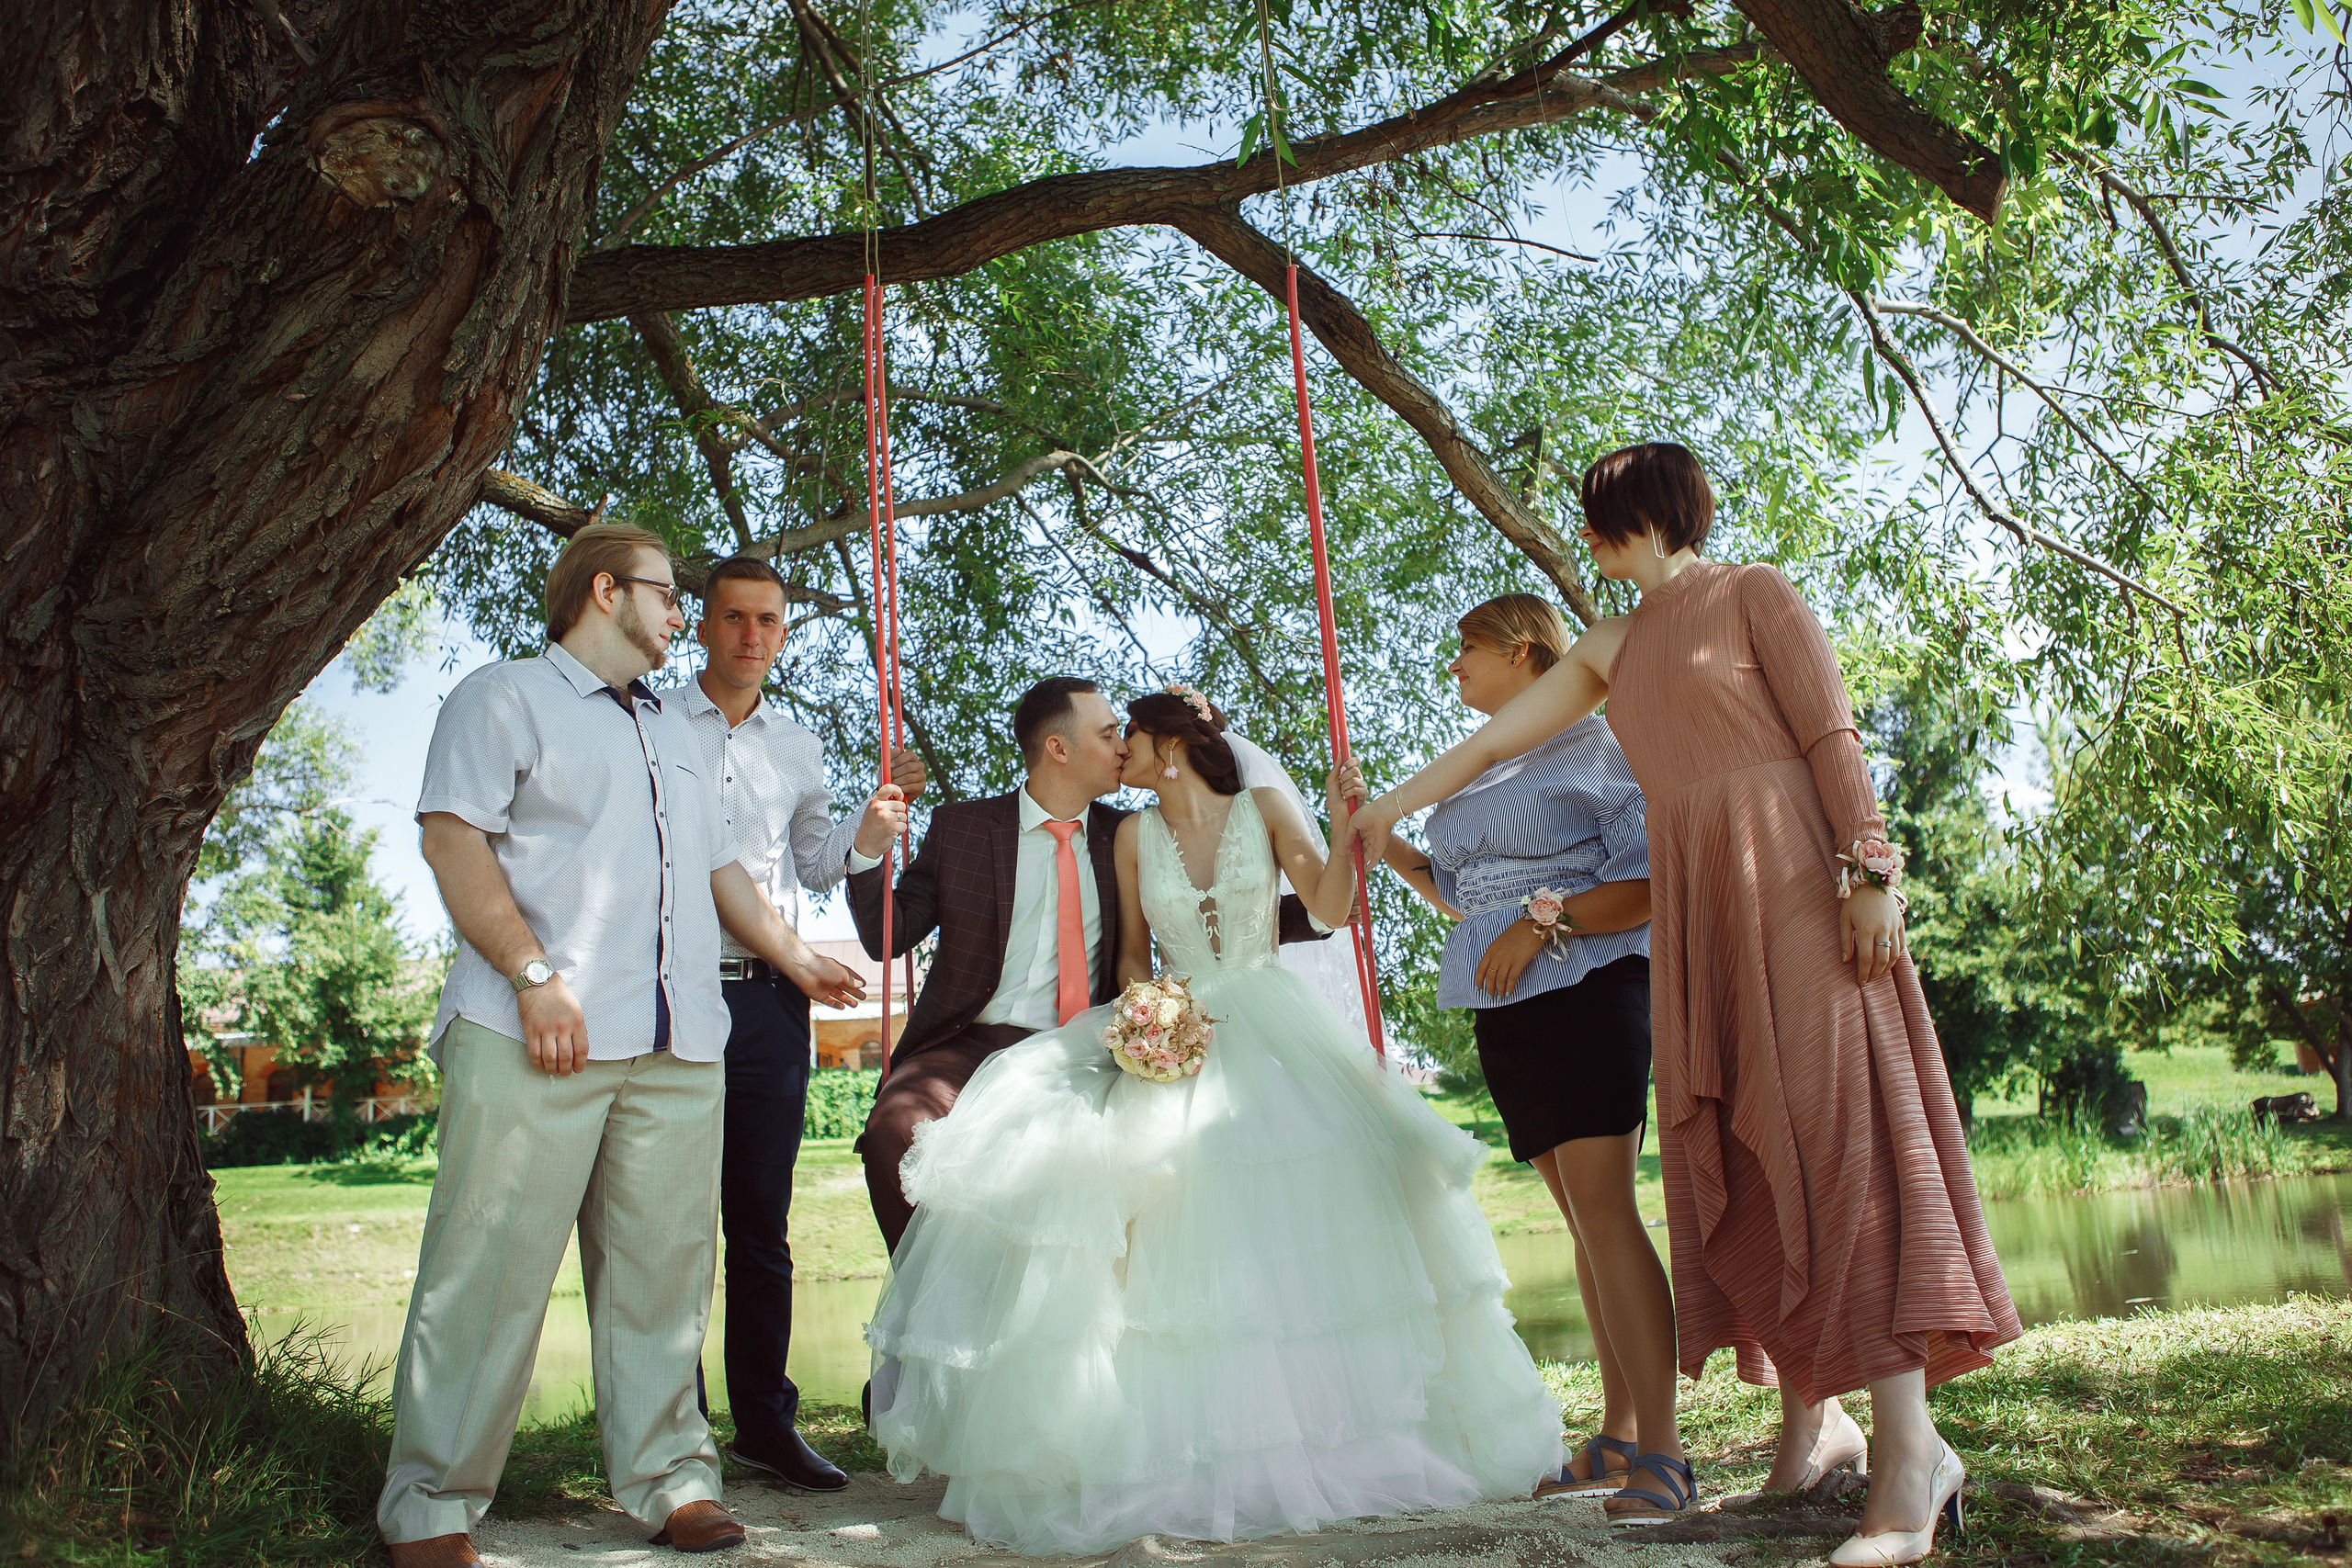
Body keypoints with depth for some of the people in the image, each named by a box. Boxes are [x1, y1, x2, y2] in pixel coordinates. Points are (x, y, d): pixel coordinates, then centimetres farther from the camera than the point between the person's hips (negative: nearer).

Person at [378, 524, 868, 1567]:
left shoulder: (671, 731, 29)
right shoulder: (505, 697, 6)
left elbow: (718, 867, 33)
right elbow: (452, 837, -6)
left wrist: (798, 959, 27)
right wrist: (535, 974, -16)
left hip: (679, 1048, 6)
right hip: (537, 1041, -6)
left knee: (662, 1268, 5)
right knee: (492, 1269, -5)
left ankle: (668, 1478, 13)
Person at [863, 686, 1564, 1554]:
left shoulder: (1264, 807, 1)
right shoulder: (1136, 833, 6)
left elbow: (1329, 907, -6)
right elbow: (1132, 951, 10)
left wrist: (1346, 827, -20)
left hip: (1273, 1036, -1)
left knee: (1298, 1222, -8)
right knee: (1184, 1239, -10)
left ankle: (1326, 1426, 7)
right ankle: (1198, 1447, -3)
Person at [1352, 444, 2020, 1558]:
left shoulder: (1751, 592, 4)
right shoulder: (1610, 649, 20)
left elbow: (1833, 736, -5)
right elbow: (1495, 741, 26)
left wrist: (1869, 872, -15)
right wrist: (1394, 805, 29)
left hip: (1791, 880, -6)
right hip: (1691, 905, 6)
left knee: (1831, 1128, -12)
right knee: (1733, 1153, 2)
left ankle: (1906, 1444, -11)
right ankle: (1810, 1415, 11)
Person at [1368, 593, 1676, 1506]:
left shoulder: (1596, 743, -3)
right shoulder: (1476, 772, 20)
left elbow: (1651, 885, -11)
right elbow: (1459, 894, 27)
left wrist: (1545, 919, -19)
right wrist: (1381, 839, 17)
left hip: (1588, 993, -8)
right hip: (1507, 1016, 8)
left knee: (1603, 1206, -14)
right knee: (1582, 1218, 9)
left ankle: (1660, 1446, -12)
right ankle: (1619, 1434, 14)